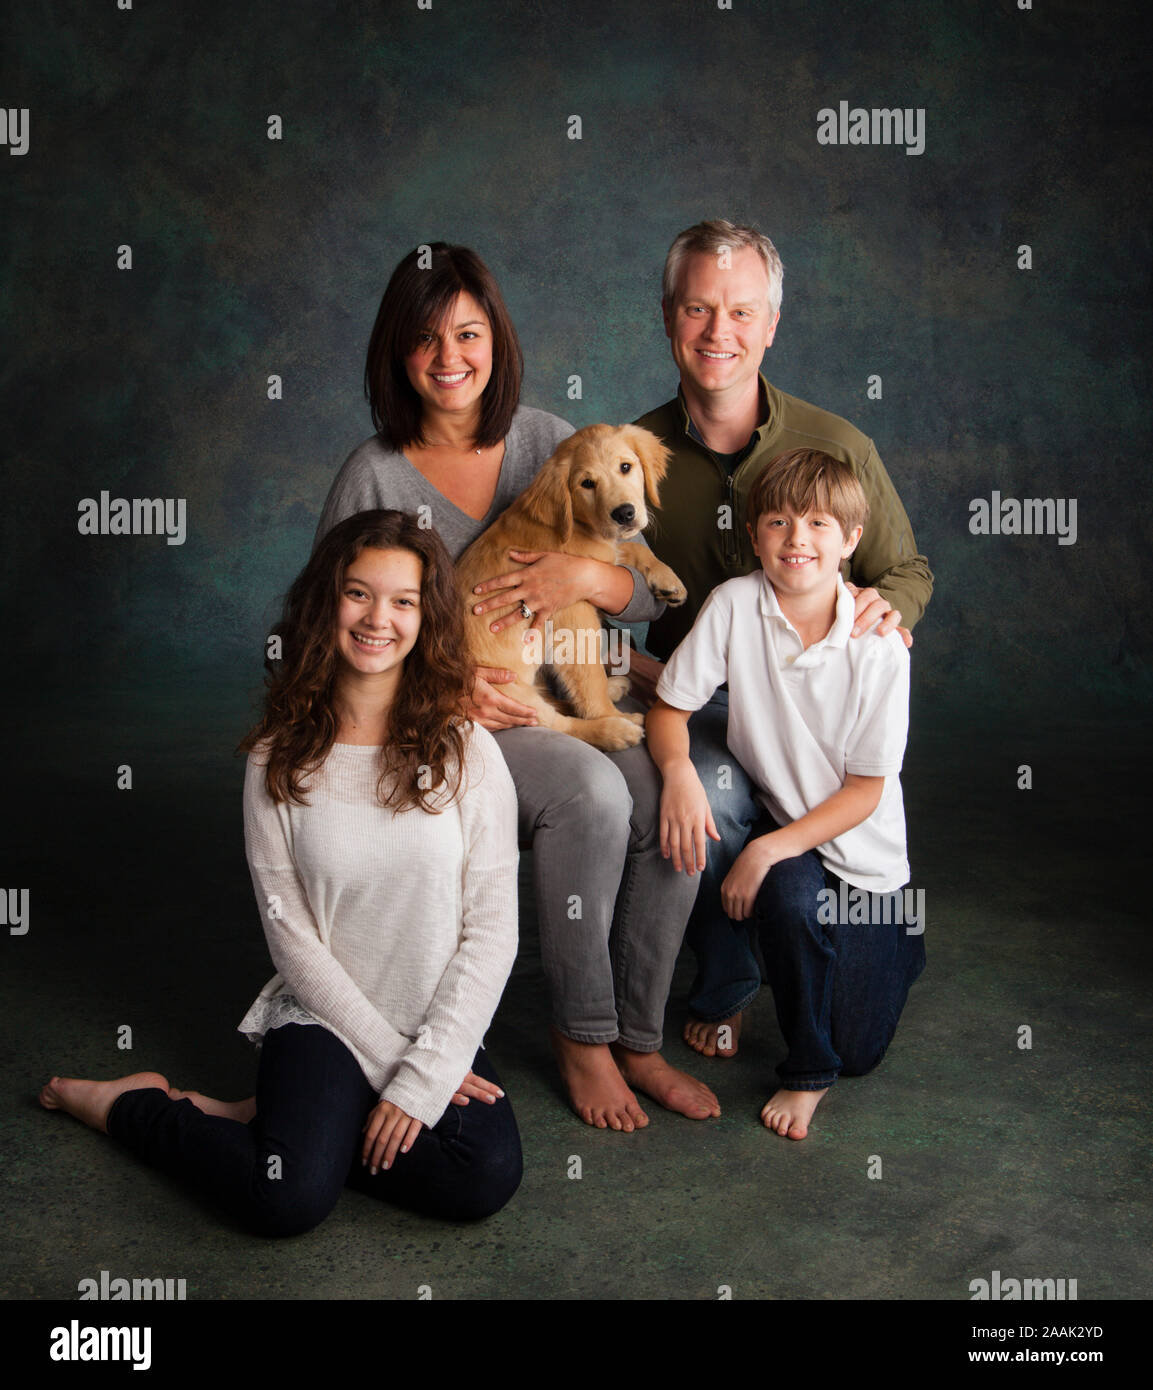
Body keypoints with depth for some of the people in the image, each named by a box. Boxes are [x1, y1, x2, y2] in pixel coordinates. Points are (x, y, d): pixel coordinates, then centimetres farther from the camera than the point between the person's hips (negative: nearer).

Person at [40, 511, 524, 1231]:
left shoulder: (466, 752, -3)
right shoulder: (281, 758, -2)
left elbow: (490, 932, -6)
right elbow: (292, 935, -4)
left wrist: (422, 1078, -13)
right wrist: (388, 1058, -10)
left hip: (445, 1027, 2)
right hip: (324, 1016, -1)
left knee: (486, 1177, -26)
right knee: (288, 1198, -25)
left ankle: (280, 1119, -2)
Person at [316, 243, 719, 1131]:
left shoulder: (546, 442, 3)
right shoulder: (374, 478, -7)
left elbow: (654, 595, 1)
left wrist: (587, 576, -21)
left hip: (558, 699, 4)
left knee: (674, 800, -23)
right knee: (591, 790, -31)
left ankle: (638, 1039, -4)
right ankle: (581, 1036, -10)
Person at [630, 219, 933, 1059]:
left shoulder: (838, 447, -1)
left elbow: (909, 570, 11)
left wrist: (888, 607, -13)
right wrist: (632, 663, -12)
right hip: (696, 705, 0)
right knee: (712, 790, -32)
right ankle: (729, 985, -1)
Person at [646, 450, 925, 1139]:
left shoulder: (879, 645, -18)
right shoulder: (733, 604, -15)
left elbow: (865, 790, -15)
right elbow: (669, 706, -9)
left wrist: (771, 848, -25)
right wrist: (679, 768, -31)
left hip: (859, 846, -1)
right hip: (770, 815, 1)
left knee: (856, 1049, 1)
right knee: (791, 896, -35)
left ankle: (893, 942, 37)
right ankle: (807, 1073, -6)